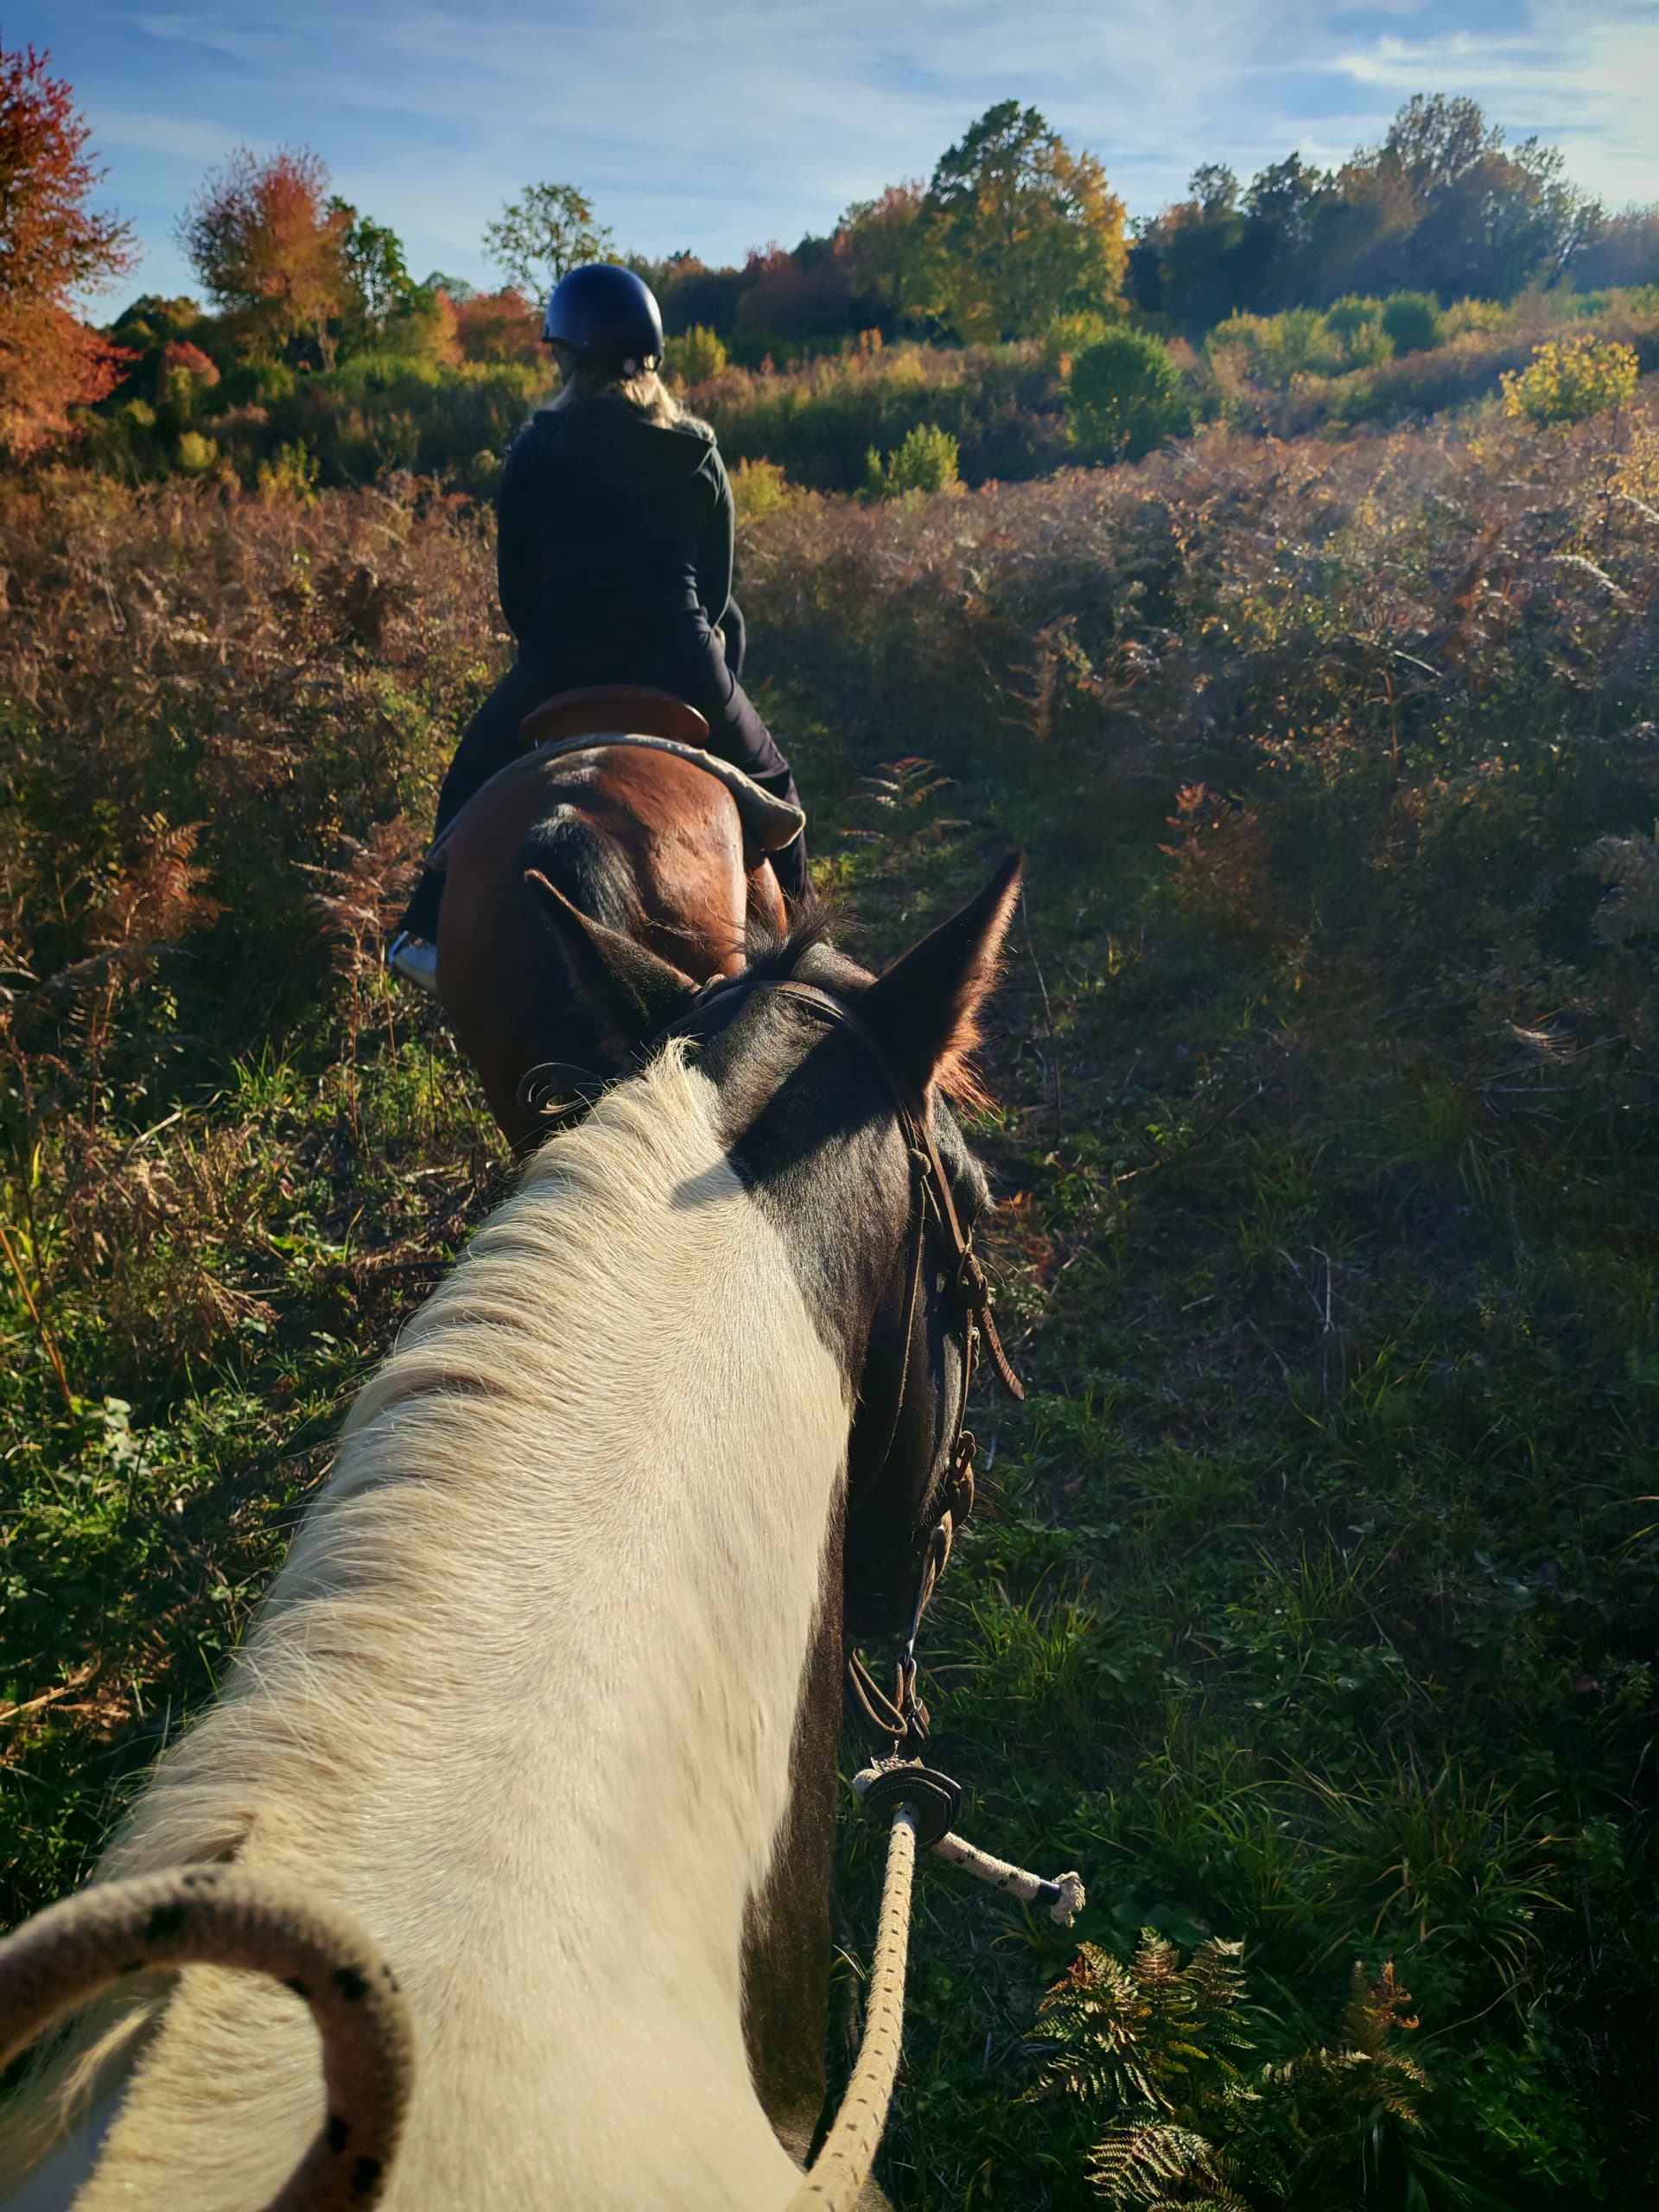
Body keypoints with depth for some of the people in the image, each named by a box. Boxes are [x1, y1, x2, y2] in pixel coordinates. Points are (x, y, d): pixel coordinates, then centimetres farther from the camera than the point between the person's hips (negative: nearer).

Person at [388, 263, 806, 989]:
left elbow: (516, 580, 4)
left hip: (561, 667, 0)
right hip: (681, 668, 1)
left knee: (472, 780, 24)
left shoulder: (538, 447, 1)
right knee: (767, 788, 24)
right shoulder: (698, 453, 5)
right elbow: (717, 581, 10)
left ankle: (434, 935, 25)